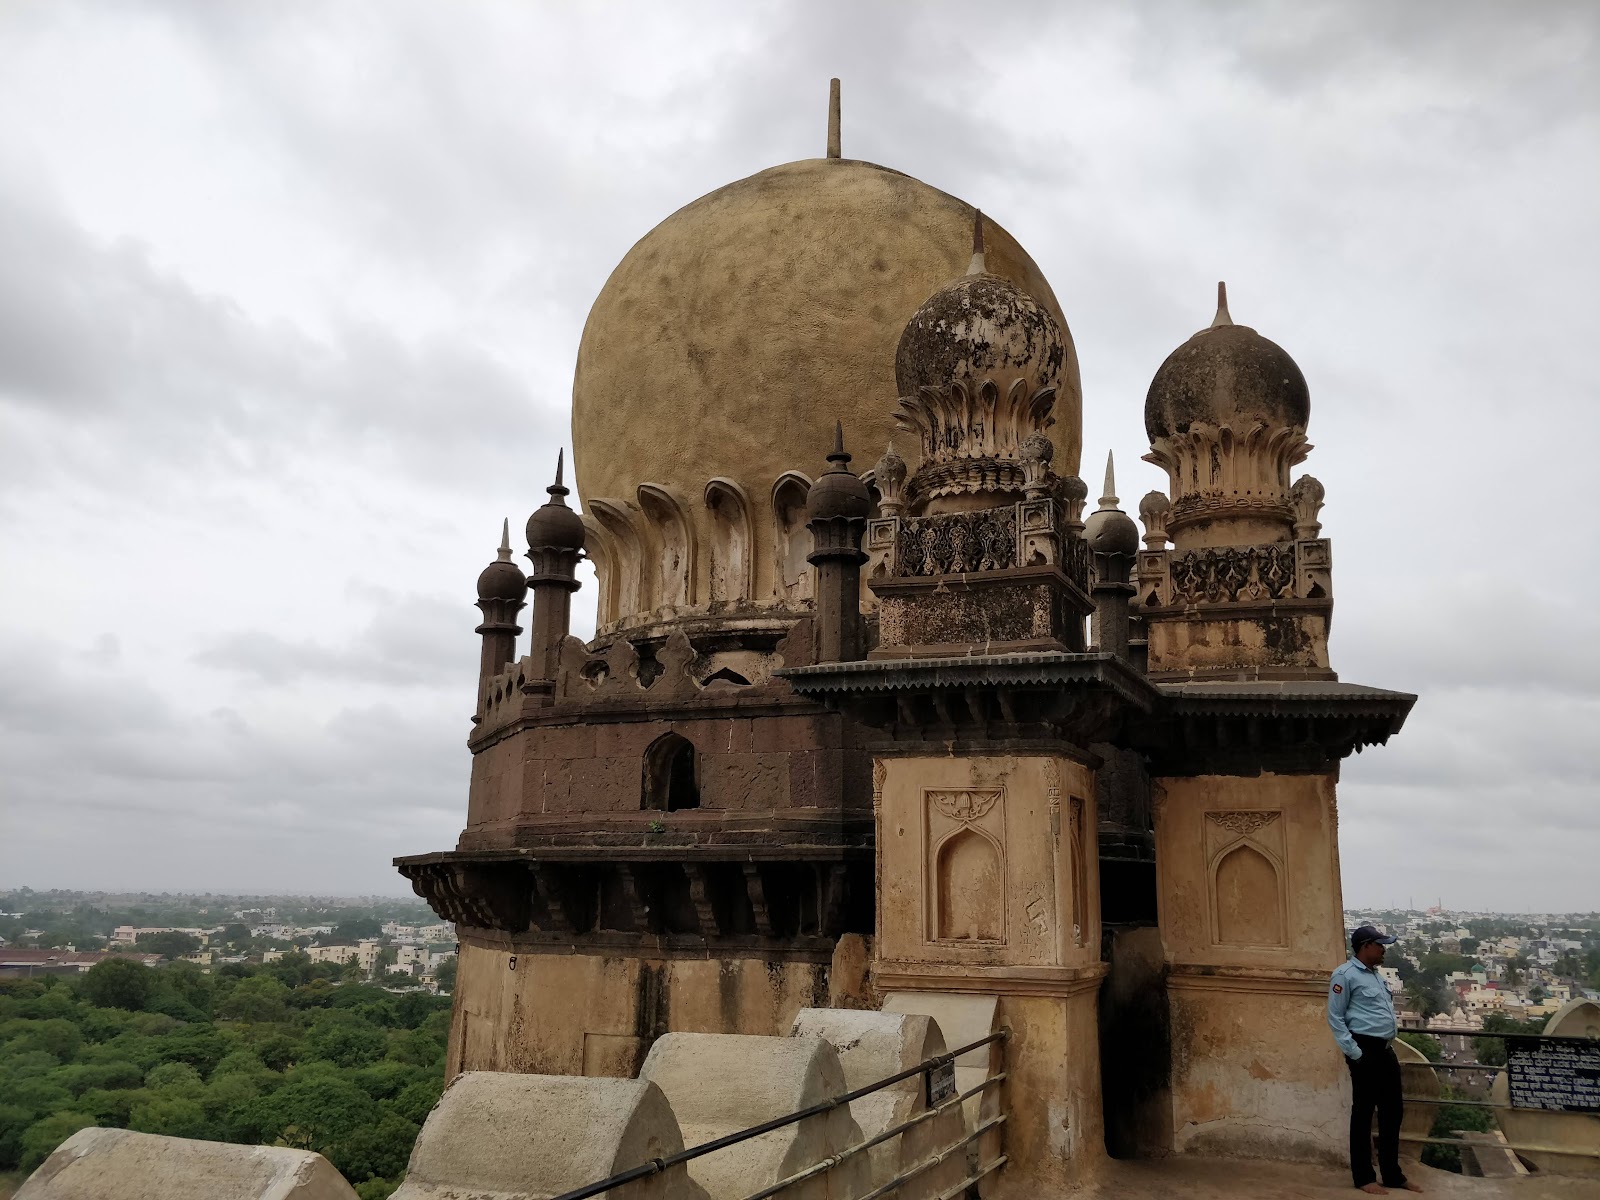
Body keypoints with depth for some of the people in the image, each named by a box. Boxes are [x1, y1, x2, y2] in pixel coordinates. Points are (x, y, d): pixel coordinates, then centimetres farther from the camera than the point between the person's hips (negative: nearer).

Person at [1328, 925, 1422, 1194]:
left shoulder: (1375, 974, 16)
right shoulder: (1346, 975, -11)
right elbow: (1335, 1018, -13)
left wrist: (1389, 1044, 16)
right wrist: (1355, 1053, -16)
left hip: (1385, 1050, 9)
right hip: (1365, 1050, -9)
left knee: (1392, 1111, 13)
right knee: (1363, 1113, -1)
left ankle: (1393, 1174, 24)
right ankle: (1364, 1177, 7)